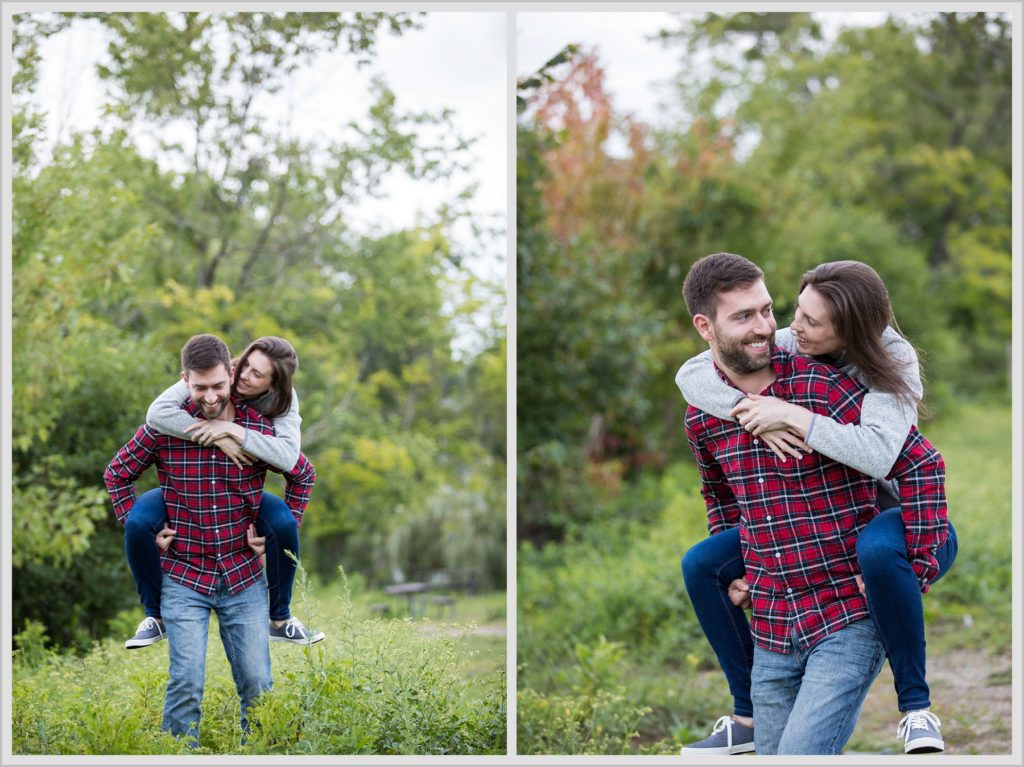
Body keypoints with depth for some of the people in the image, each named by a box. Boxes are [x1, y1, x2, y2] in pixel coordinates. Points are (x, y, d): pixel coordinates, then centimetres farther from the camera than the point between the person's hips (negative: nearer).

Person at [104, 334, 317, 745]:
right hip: (184, 578, -2)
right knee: (187, 681, -11)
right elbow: (116, 475, 8)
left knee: (256, 683, 3)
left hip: (244, 577, 2)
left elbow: (303, 475, 14)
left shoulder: (260, 427, -4)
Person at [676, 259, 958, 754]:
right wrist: (752, 412, -33)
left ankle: (916, 709, -25)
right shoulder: (790, 347, -10)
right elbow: (692, 374, -16)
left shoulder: (892, 365, -24)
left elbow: (878, 455, -42)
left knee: (876, 548, -43)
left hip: (905, 525, -6)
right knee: (701, 565, -5)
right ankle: (750, 718, 7)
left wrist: (788, 413, -39)